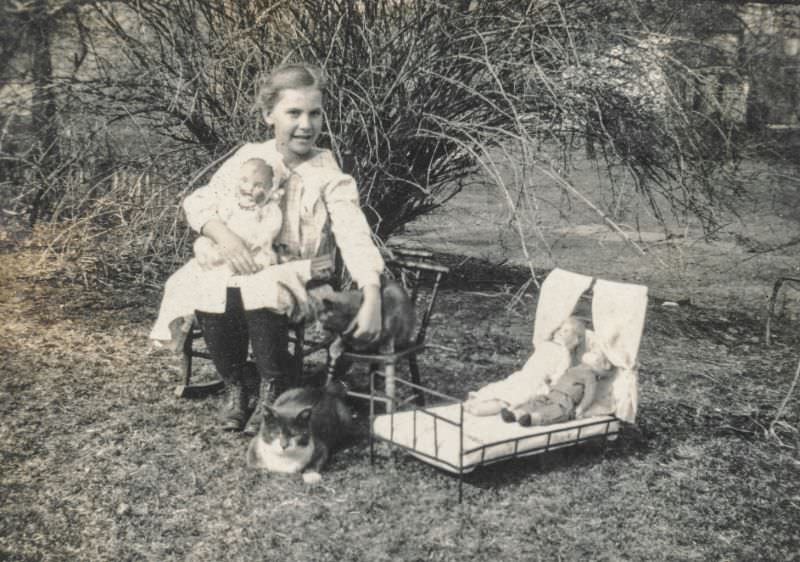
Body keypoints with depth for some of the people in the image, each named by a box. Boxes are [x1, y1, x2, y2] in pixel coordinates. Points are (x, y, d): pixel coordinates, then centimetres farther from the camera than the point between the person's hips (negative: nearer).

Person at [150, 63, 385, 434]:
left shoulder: (330, 177, -7)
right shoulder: (249, 158, 3)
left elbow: (355, 238, -19)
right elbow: (197, 201, 4)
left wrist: (372, 301, -34)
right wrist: (222, 233, -19)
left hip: (298, 275, -3)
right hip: (242, 267, 3)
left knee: (265, 295, -36)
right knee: (209, 293, -29)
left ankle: (273, 391, -12)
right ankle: (235, 387, -6)